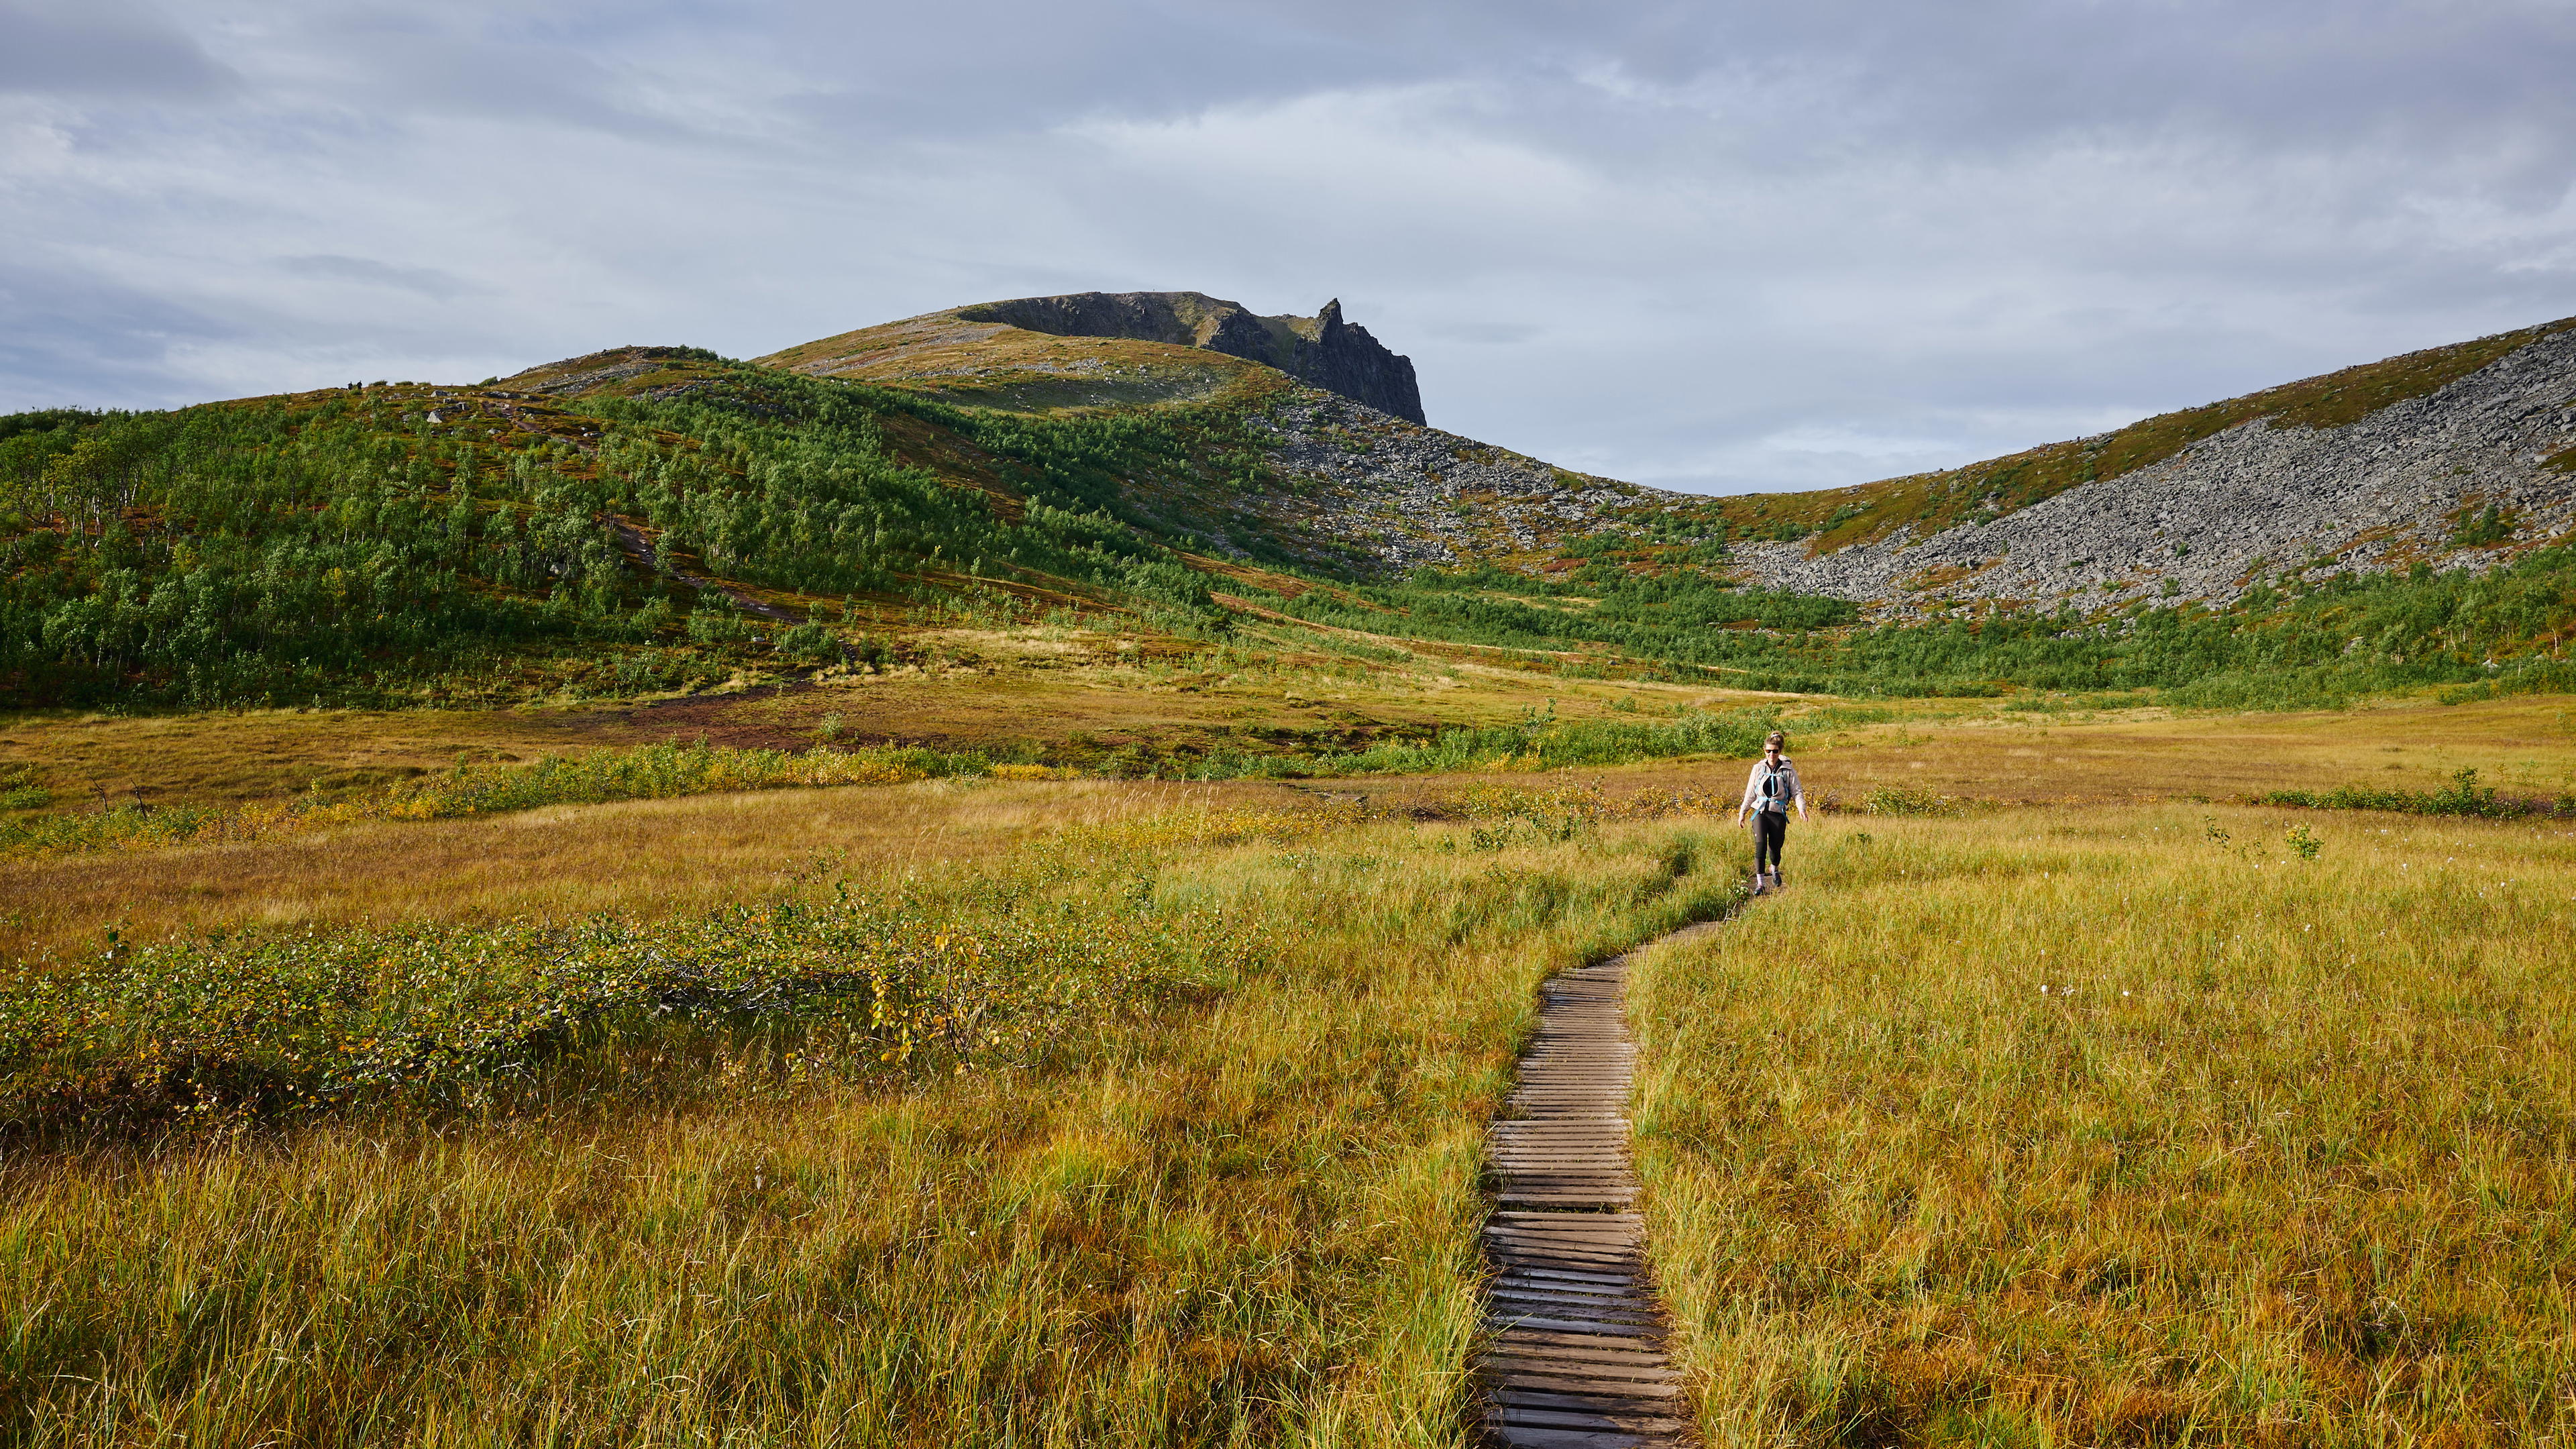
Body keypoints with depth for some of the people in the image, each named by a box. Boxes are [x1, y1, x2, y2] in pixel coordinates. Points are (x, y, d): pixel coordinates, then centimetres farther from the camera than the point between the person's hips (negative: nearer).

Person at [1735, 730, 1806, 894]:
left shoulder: (1788, 770, 1)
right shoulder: (1758, 768, 6)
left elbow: (1797, 792, 0)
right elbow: (1750, 793, 12)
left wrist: (1802, 809, -17)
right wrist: (1742, 812, 13)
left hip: (1778, 814, -1)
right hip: (1760, 812, 1)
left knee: (1775, 848, 6)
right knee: (1760, 846, -15)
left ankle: (1775, 870, 41)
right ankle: (1760, 884, -12)